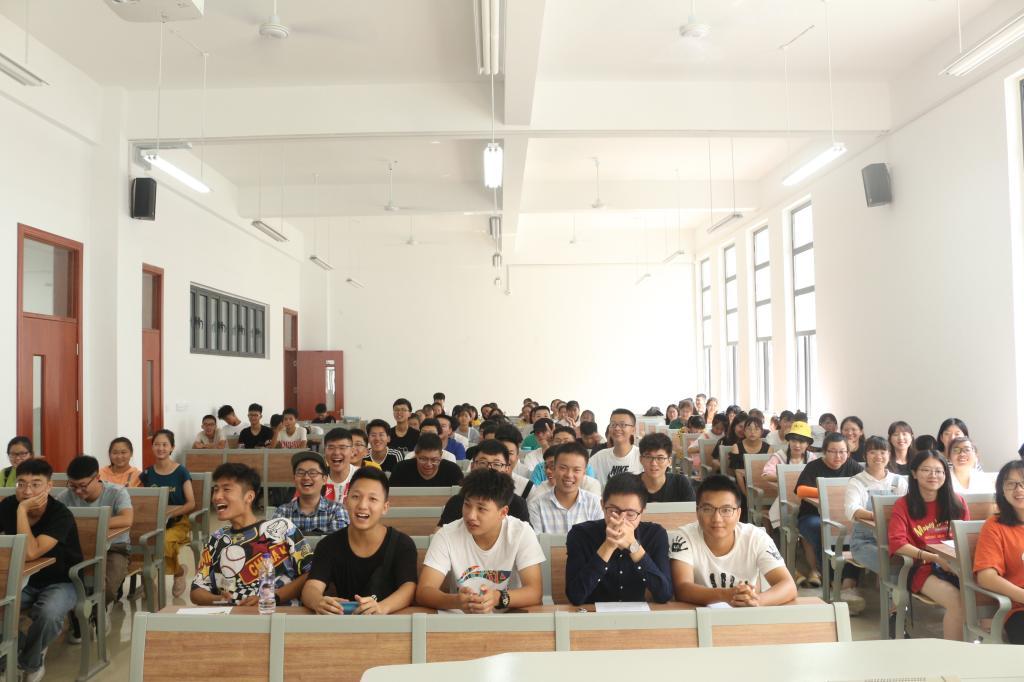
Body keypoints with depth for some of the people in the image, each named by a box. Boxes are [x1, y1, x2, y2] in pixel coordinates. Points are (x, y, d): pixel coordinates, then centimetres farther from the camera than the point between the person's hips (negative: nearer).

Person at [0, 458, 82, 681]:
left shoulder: (60, 515, -26)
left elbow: (29, 554, -36)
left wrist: (22, 510, -33)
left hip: (61, 583, -5)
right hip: (24, 581, 5)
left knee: (49, 613, -35)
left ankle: (27, 664, -2)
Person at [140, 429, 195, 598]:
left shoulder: (181, 472, -3)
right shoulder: (147, 473, 8)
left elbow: (191, 503, -6)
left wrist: (169, 513, -19)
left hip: (178, 521, -3)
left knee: (165, 542, -35)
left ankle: (178, 571, -1)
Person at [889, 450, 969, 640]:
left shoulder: (957, 502, 12)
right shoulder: (903, 505, 2)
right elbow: (897, 544, -7)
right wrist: (935, 558, -18)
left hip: (956, 566, 3)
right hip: (923, 568, -3)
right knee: (957, 601, -30)